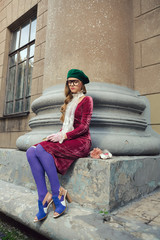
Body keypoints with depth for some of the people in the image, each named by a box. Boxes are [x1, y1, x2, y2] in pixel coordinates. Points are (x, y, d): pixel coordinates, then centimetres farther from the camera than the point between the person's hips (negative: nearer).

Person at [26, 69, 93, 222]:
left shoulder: (86, 100, 2)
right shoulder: (69, 101, 23)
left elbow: (84, 127, -9)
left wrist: (63, 136, -17)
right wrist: (57, 135, 0)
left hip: (80, 142, -7)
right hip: (65, 140, 7)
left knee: (42, 149, -29)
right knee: (31, 152, -18)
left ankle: (57, 193, -16)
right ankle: (43, 199, -18)